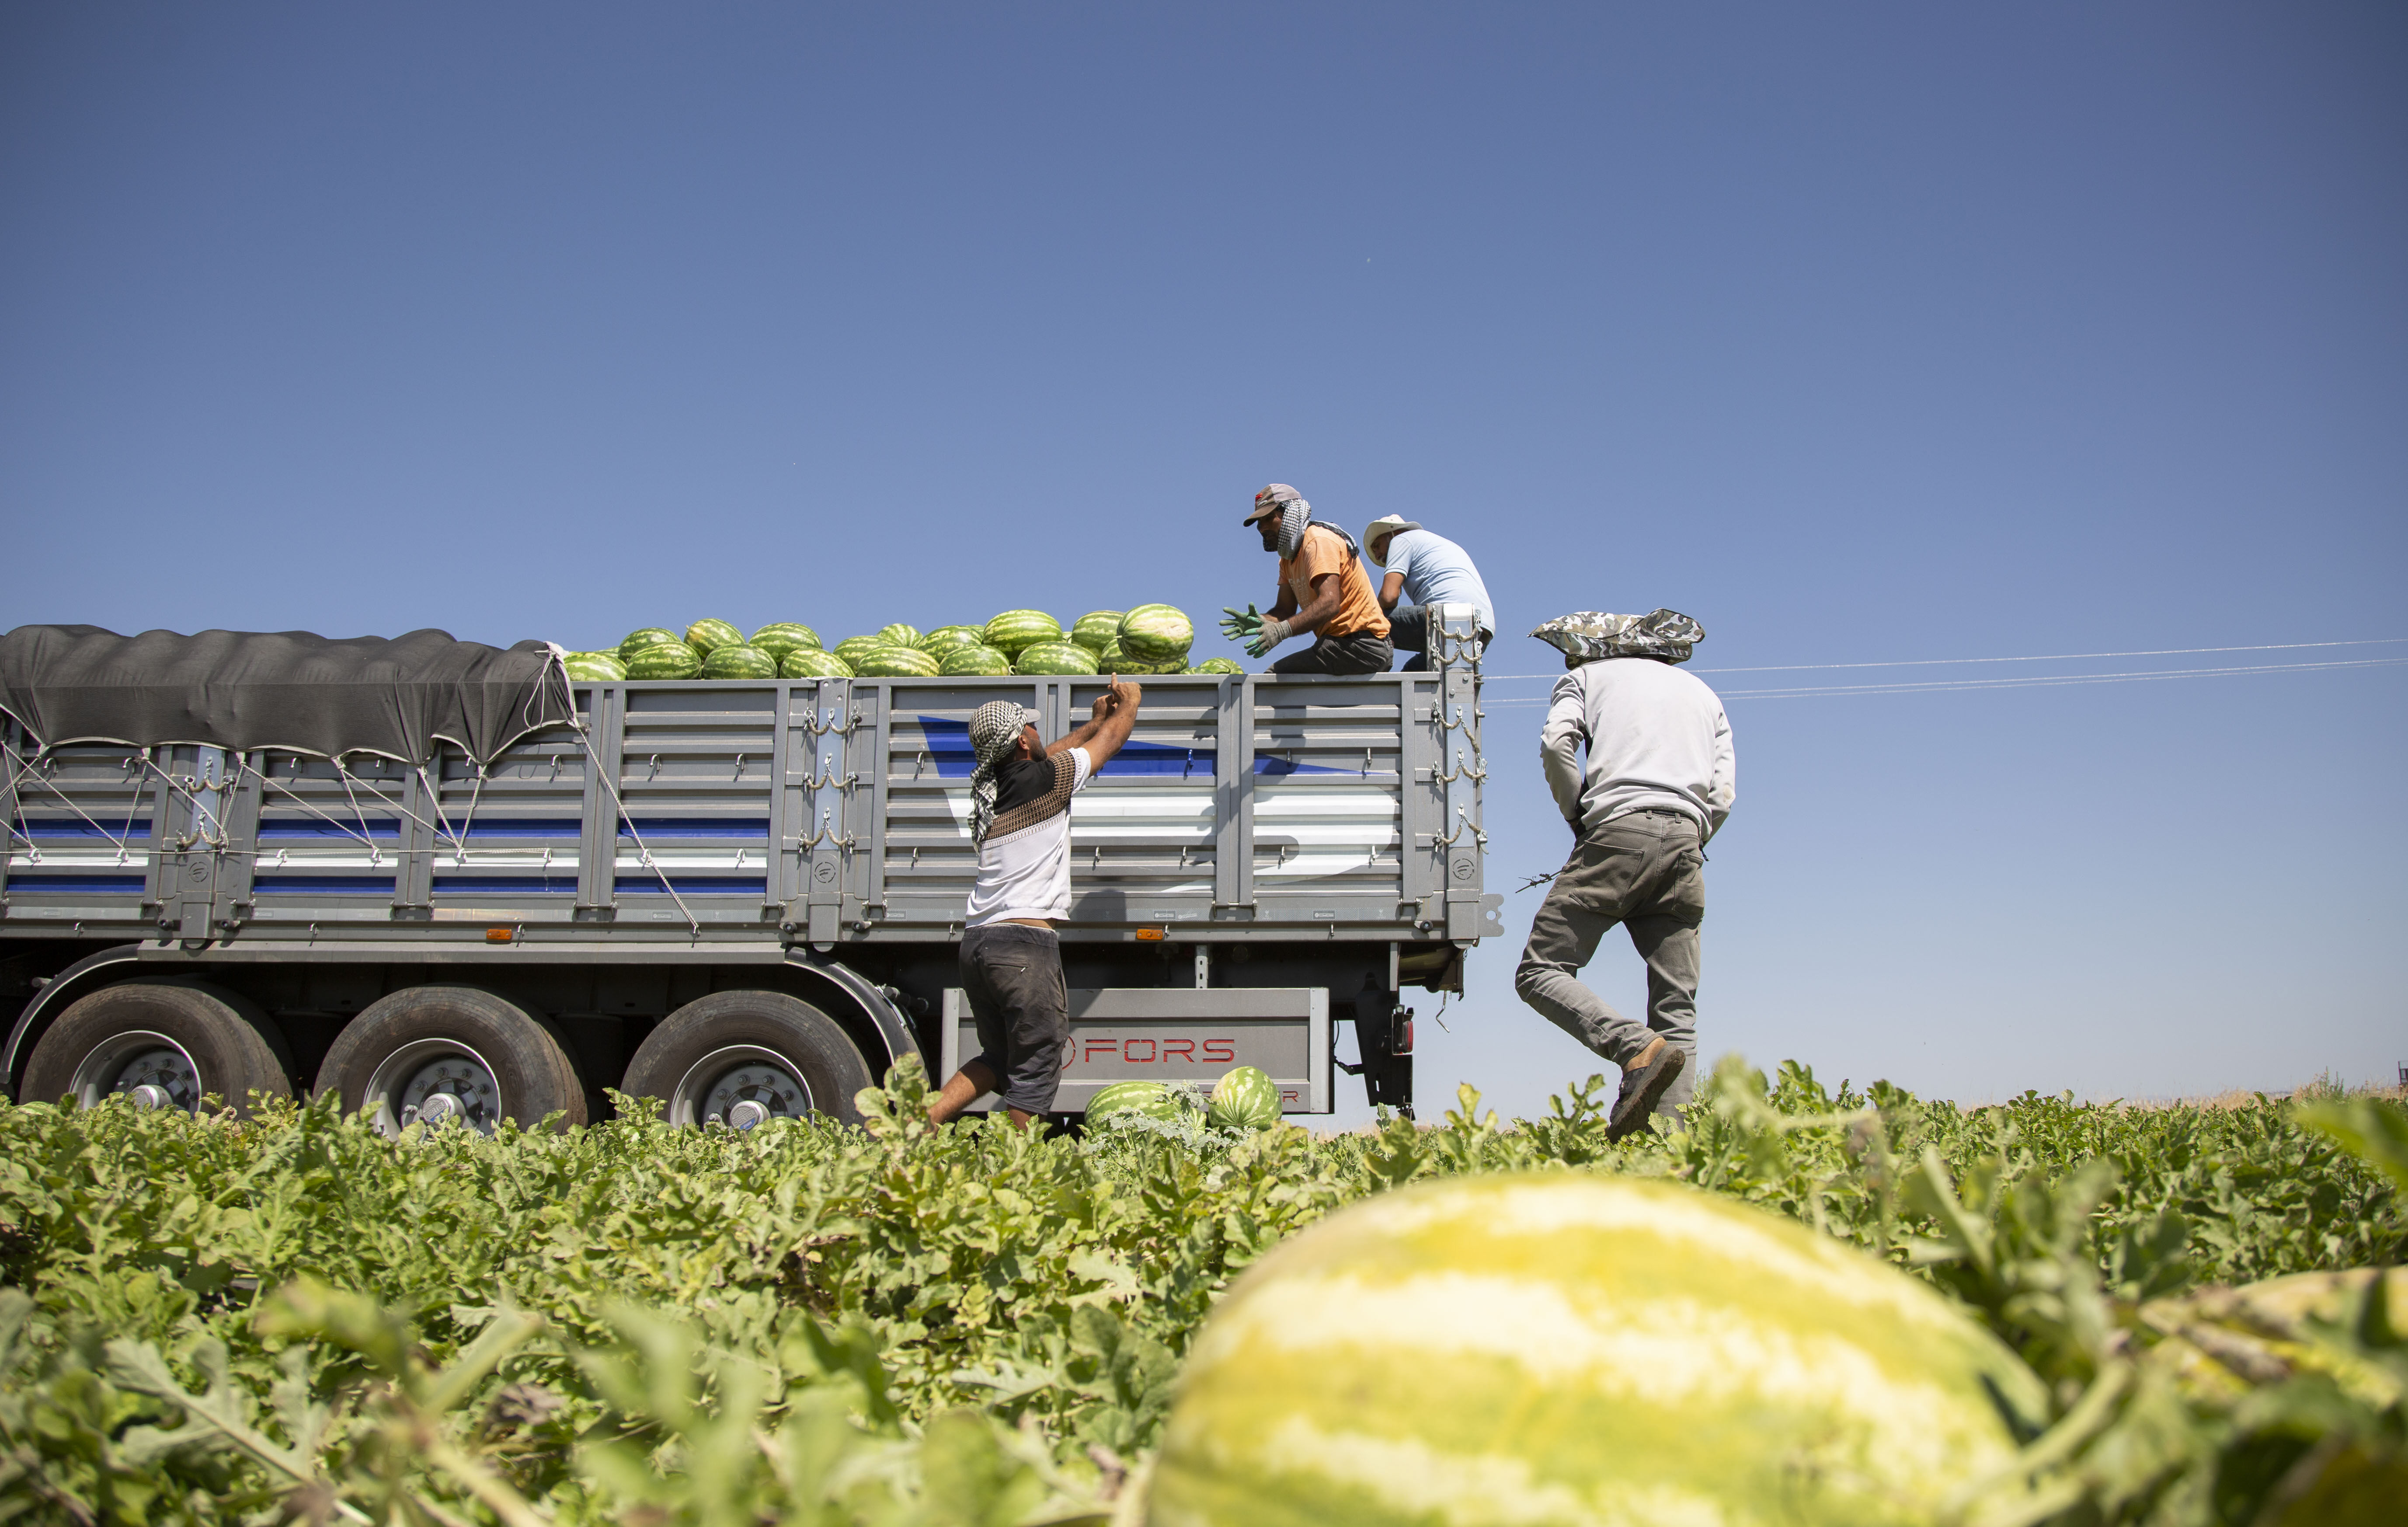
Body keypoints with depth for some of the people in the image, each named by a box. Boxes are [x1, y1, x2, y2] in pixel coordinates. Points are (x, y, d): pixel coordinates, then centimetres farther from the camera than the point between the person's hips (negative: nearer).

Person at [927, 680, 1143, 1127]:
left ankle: (925, 1118, 7)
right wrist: (1130, 701, 30)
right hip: (1024, 941, -8)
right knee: (1034, 1067, 0)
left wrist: (1094, 722, 46)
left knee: (998, 1058, 19)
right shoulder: (1044, 780, -6)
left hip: (975, 940, 8)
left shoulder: (988, 786, 14)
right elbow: (1113, 738, 10)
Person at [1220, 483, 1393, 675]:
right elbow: (1285, 609, 10)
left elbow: (1330, 604, -29)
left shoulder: (1319, 541, -14)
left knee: (1277, 674, -19)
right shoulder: (1289, 557, 17)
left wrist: (1281, 630, -41)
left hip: (1361, 647, -11)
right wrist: (1261, 621, -13)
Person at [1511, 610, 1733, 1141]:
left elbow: (1557, 742, -1)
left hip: (1620, 831, -5)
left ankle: (1638, 1048, -27)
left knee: (1540, 971, -5)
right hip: (1685, 845, 5)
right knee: (1677, 1007, 3)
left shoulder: (1588, 676, 20)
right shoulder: (1702, 693, 32)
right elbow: (1724, 795, 16)